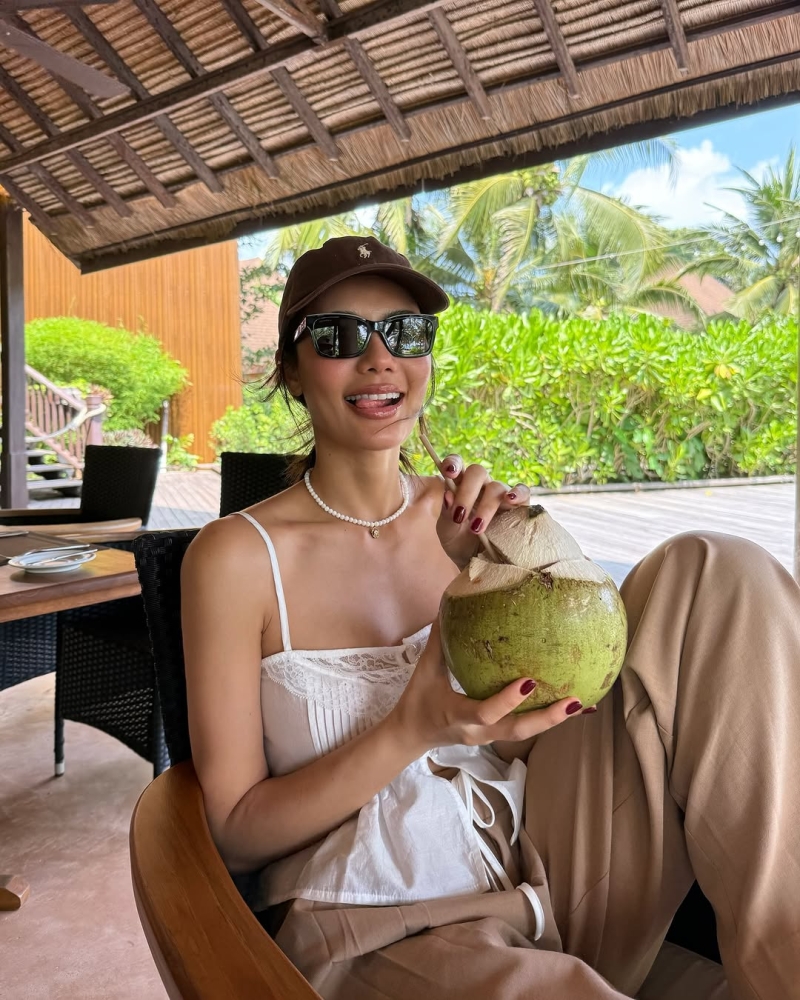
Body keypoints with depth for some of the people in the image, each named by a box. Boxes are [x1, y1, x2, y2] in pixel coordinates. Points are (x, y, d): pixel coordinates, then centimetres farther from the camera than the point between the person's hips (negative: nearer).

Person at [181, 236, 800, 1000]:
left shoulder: (460, 520, 1)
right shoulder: (239, 554, -10)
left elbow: (526, 740, 0)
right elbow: (236, 835, -7)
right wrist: (415, 730, -23)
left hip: (539, 879, 5)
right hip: (377, 934, -4)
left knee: (712, 572, -12)